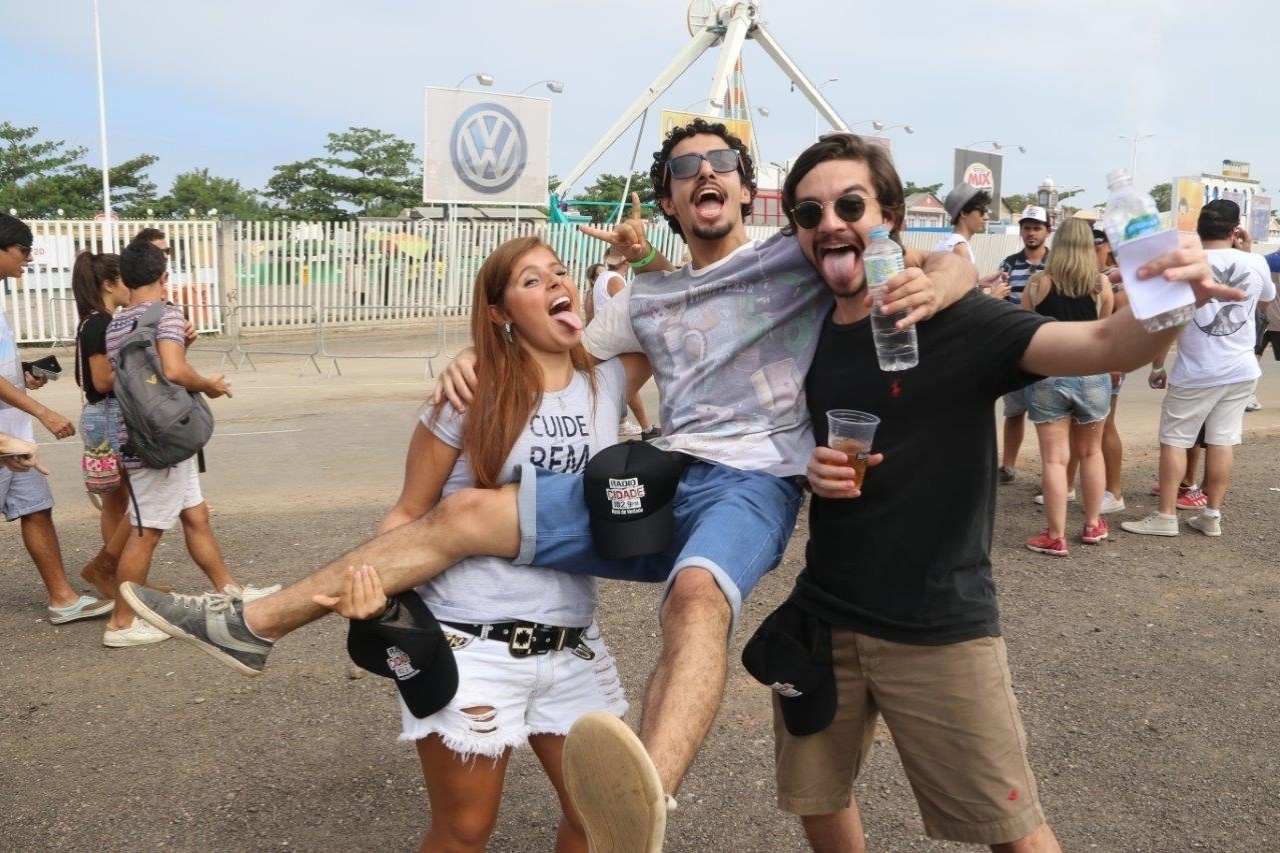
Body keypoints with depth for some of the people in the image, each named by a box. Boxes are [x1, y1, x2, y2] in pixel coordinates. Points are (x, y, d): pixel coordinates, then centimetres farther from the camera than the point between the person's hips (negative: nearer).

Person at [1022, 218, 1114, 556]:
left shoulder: (1038, 283, -4)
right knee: (1090, 452, 19)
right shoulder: (1102, 285, -2)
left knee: (1054, 458, 0)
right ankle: (1093, 525, 30)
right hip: (1092, 376, 2)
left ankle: (1055, 537, 3)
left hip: (1048, 376, -2)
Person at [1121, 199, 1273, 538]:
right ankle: (1212, 516, 15)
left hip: (1195, 373, -4)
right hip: (1242, 371, 4)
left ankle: (1166, 516, 5)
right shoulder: (1255, 263, -1)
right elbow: (1267, 299, 22)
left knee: (1174, 440, 4)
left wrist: (1157, 366, 2)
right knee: (1222, 441, 8)